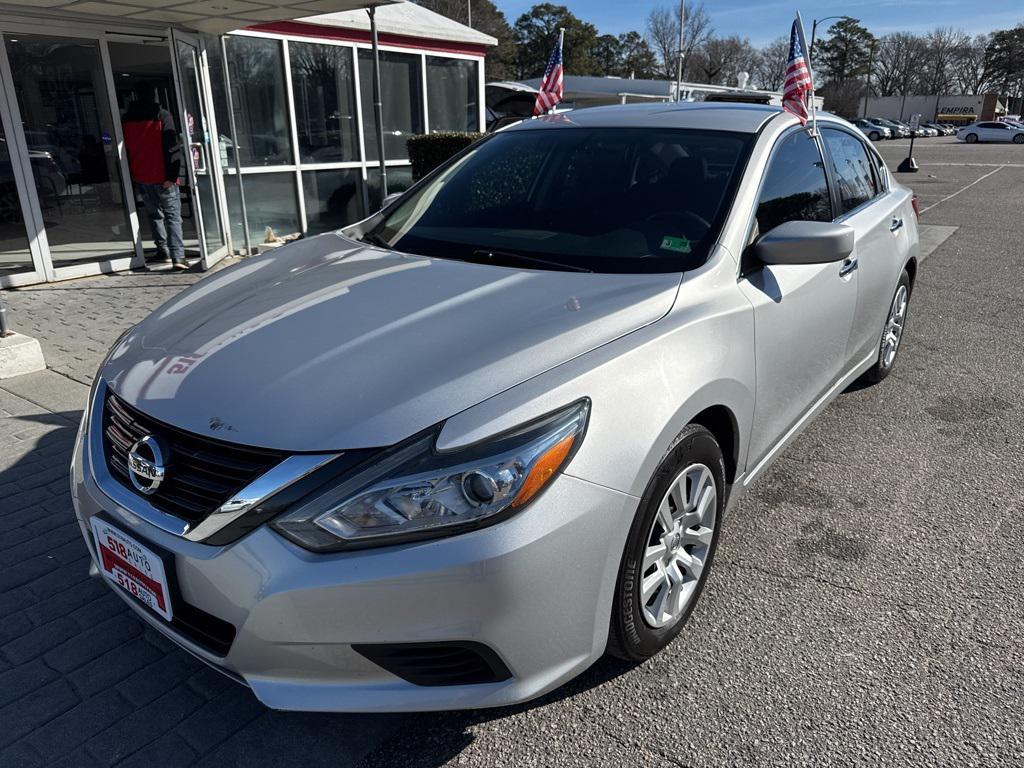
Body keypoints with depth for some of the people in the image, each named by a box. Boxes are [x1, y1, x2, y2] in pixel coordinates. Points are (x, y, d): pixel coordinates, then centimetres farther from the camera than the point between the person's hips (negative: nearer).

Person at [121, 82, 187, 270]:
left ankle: (163, 249, 21)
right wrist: (172, 175, -14)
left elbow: (125, 149, 11)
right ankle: (178, 256, -15)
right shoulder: (162, 116, -7)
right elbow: (172, 147, -14)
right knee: (172, 215, -5)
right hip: (162, 177, -4)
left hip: (140, 177, 4)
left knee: (154, 214, 19)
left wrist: (132, 174, 18)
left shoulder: (126, 119, 6)